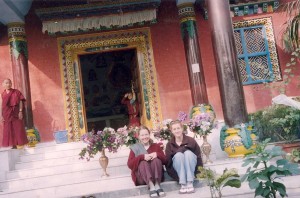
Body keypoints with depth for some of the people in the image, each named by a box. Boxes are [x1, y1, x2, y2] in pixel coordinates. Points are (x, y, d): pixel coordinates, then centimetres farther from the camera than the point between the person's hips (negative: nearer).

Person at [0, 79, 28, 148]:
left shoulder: (16, 92, 2)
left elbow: (20, 101, -3)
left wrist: (20, 111, -12)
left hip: (16, 113, -2)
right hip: (7, 114, 2)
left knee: (18, 129, -1)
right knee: (9, 130, 3)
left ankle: (21, 144, 4)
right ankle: (14, 145, 8)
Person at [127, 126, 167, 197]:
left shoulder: (156, 146, 15)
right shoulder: (135, 148, 9)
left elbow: (165, 161, 4)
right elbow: (130, 164, -6)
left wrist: (157, 154, -16)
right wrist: (142, 157, -21)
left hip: (156, 175, 1)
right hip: (141, 178, -1)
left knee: (156, 160, -24)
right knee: (143, 162, -29)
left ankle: (157, 185, -36)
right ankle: (151, 187, -46)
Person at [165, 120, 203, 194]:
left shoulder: (191, 140, -8)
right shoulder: (169, 144, -4)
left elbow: (198, 155, -6)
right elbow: (168, 161, -8)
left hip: (191, 167, 0)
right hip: (178, 168, 0)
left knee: (188, 152, -30)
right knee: (178, 154, -30)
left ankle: (190, 183, -35)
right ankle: (183, 184, -34)